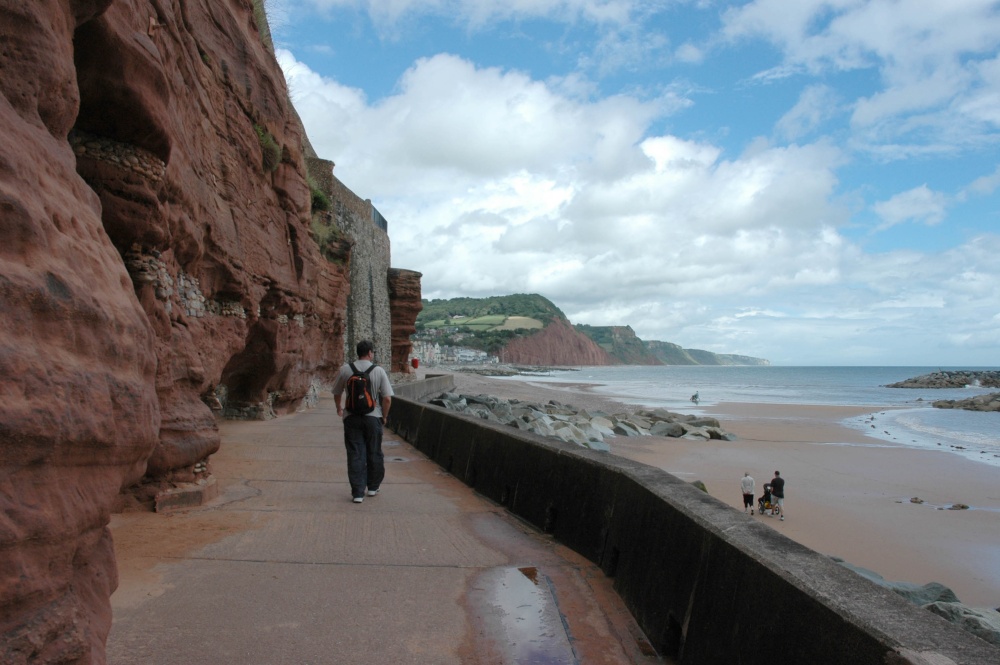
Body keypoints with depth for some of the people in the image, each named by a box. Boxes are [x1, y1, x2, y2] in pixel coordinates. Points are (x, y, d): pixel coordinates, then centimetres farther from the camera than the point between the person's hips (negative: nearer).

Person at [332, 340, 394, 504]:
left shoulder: (345, 369, -1)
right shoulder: (379, 371, -7)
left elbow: (336, 393, 12)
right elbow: (387, 398, -10)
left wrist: (339, 408, 32)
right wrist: (384, 417, 6)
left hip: (351, 417, 1)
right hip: (373, 417, -1)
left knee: (355, 455, 3)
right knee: (374, 453, 15)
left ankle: (358, 492, 1)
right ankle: (373, 487, 28)